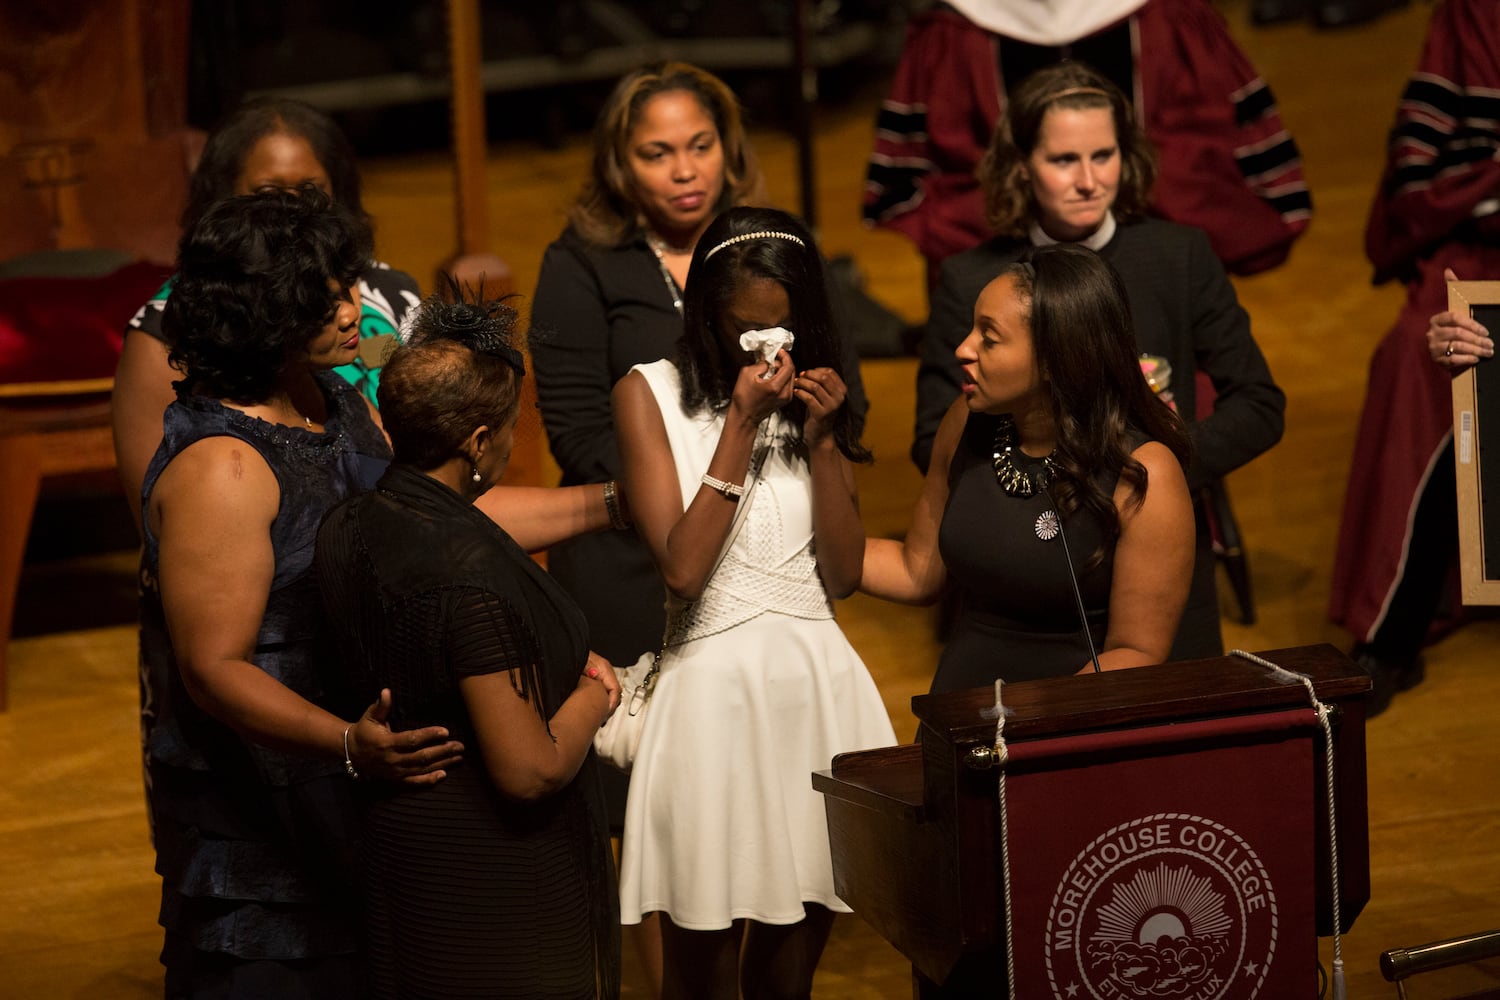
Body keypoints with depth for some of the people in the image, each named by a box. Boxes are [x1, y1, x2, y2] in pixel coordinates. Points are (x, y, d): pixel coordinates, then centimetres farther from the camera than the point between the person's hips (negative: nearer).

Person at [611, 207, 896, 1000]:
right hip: (715, 688, -3)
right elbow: (682, 568, -12)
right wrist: (743, 421, -13)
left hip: (819, 684, 4)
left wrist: (821, 435, -5)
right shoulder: (651, 395, 0)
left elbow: (843, 574, 4)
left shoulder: (816, 395, 12)